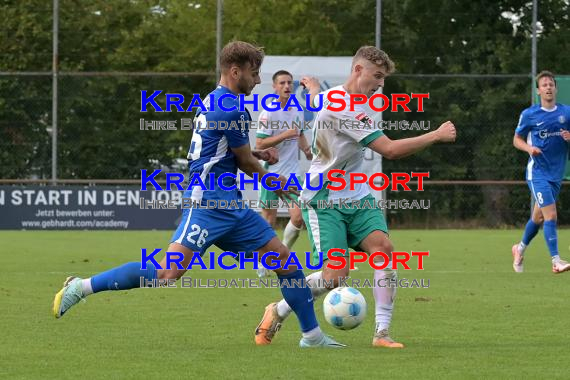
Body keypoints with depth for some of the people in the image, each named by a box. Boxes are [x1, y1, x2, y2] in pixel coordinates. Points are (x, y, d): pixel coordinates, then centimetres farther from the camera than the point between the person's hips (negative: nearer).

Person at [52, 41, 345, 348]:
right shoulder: (230, 108, -13)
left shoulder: (214, 101, 17)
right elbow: (246, 163, -3)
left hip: (231, 204, 11)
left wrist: (258, 155, 18)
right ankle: (80, 287, -13)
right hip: (209, 202, -10)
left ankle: (312, 334, 14)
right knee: (169, 272, -20)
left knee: (284, 259, 7)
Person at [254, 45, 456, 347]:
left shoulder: (335, 96, 8)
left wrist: (312, 85, 60)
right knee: (335, 275, -16)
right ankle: (277, 312, 9)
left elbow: (315, 93, 35)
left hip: (356, 197, 9)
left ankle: (382, 332, -17)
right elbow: (390, 150, -26)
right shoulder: (342, 108, -23)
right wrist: (437, 136, -18)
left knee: (383, 247, -16)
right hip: (324, 202, -9)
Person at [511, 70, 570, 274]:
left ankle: (520, 249, 39)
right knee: (551, 215, -17)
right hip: (537, 172, -4)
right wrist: (529, 148, -15)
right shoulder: (529, 115, -4)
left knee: (538, 217, 16)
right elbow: (517, 139, 5)